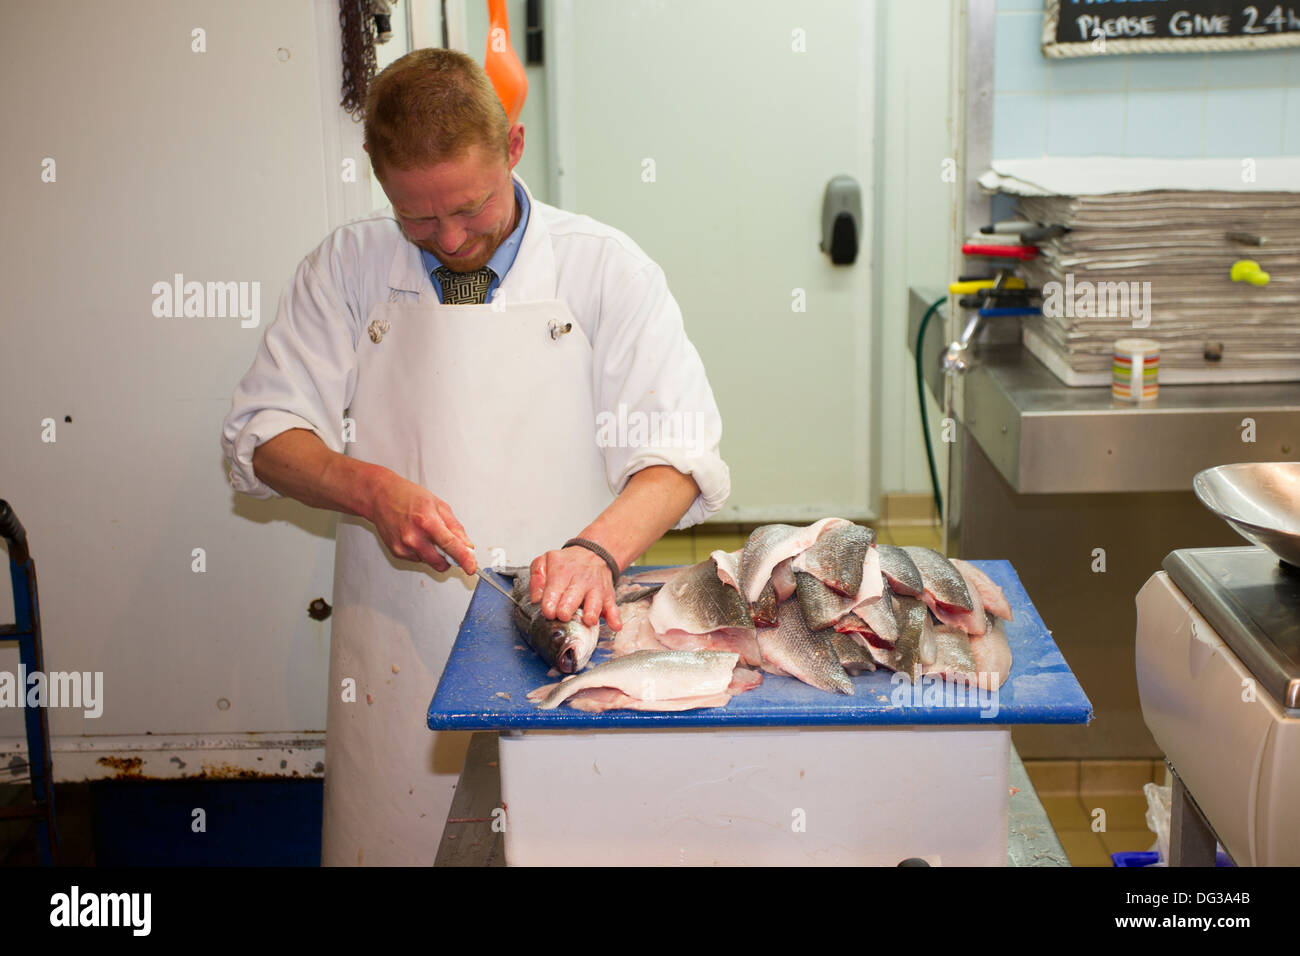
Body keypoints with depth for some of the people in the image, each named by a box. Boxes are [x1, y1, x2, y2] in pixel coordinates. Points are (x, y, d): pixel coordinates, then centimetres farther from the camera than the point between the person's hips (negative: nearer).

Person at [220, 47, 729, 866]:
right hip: (396, 651, 2)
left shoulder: (608, 270, -1)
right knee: (388, 837, 5)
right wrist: (373, 491, -14)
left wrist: (598, 548, -28)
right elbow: (263, 435, 5)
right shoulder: (348, 270, 4)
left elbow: (678, 452, -8)